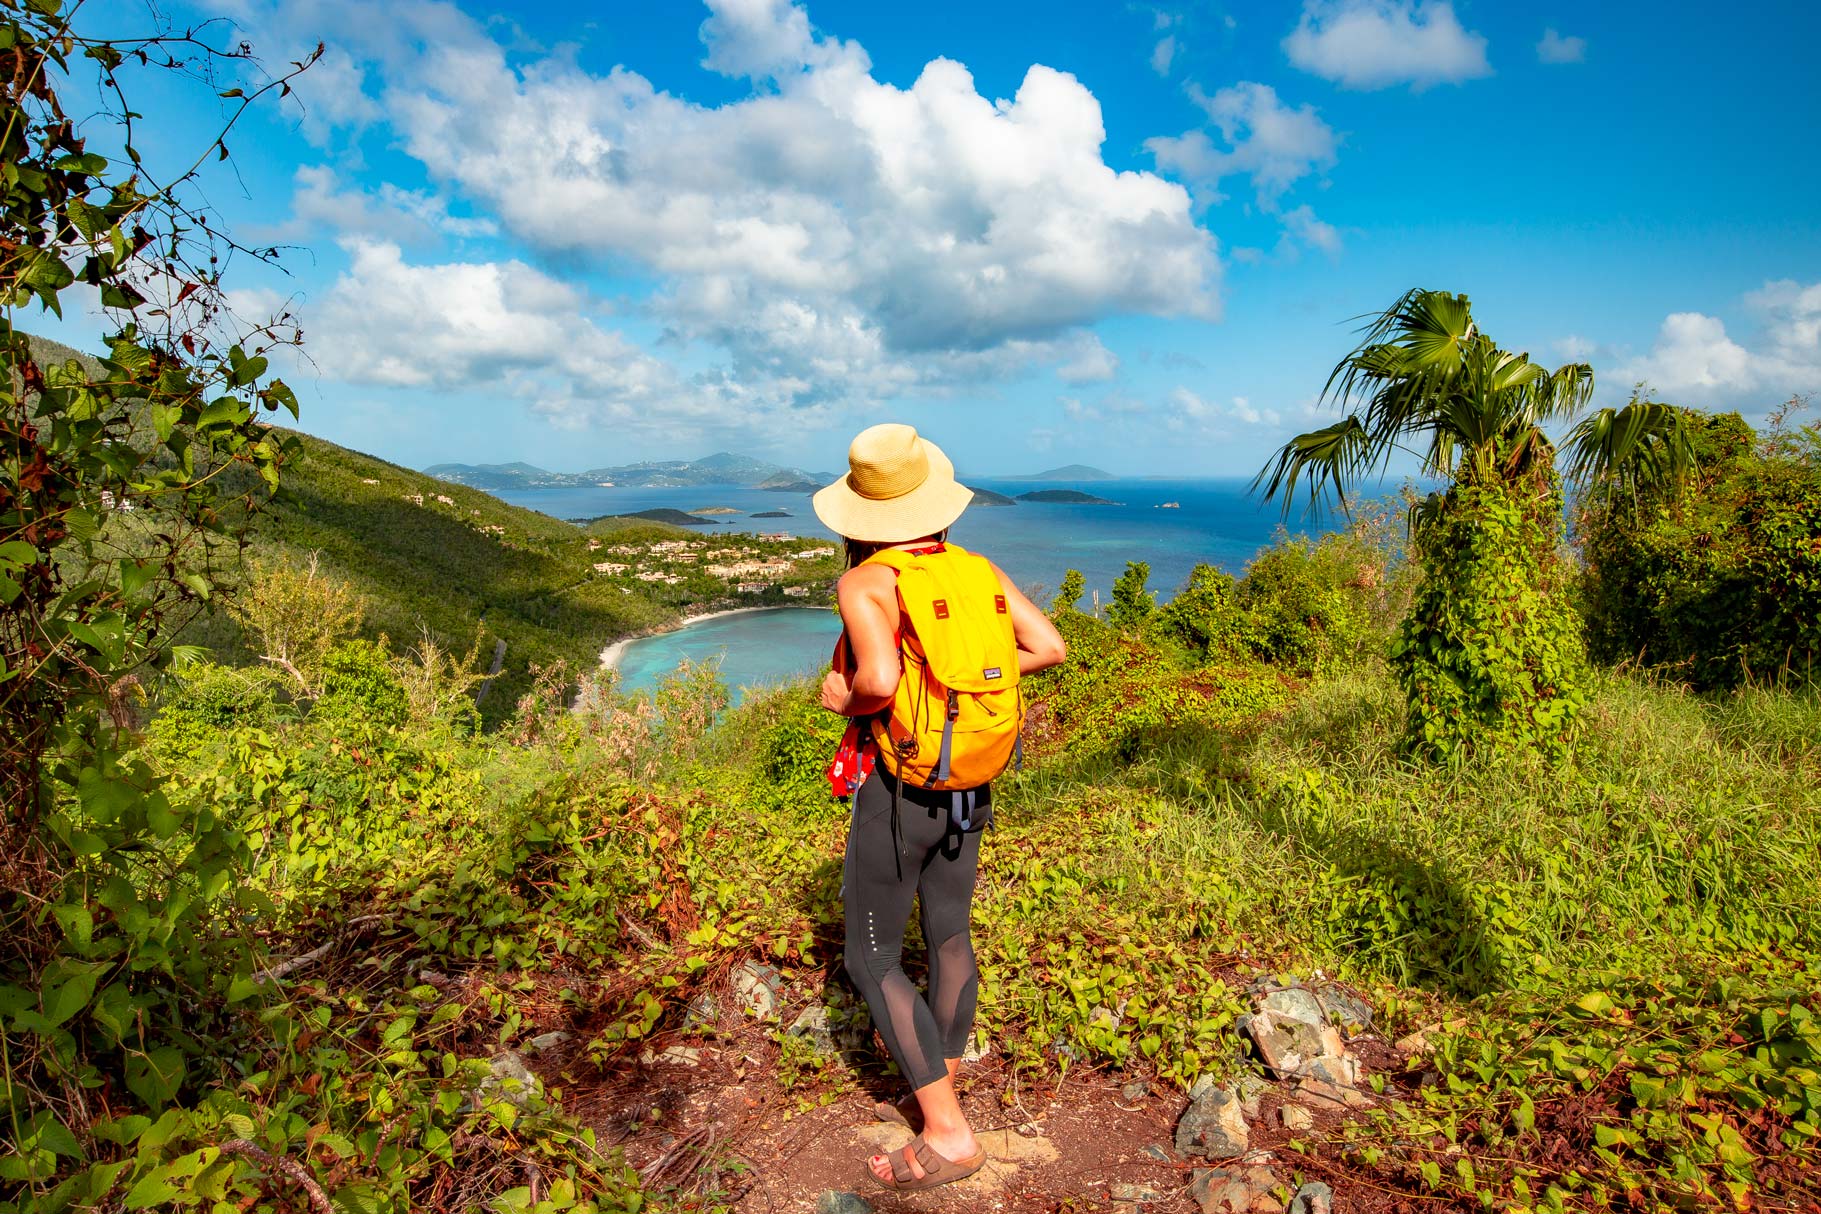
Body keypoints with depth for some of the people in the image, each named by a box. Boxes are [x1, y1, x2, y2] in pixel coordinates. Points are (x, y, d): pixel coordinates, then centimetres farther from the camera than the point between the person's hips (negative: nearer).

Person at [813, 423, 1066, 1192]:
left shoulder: (864, 582, -18)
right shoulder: (976, 570, -2)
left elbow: (880, 680, -33)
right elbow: (1049, 647, -3)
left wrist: (844, 699, -12)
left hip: (896, 790, -6)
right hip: (968, 788, 6)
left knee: (872, 959, 8)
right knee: (949, 933, 20)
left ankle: (947, 1134, 9)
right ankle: (940, 1095, 37)